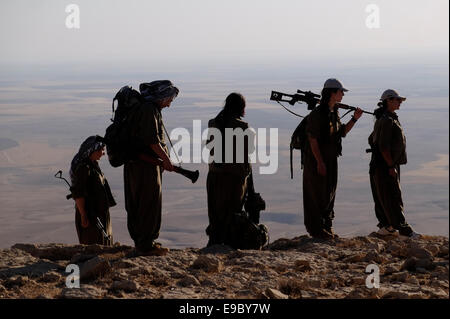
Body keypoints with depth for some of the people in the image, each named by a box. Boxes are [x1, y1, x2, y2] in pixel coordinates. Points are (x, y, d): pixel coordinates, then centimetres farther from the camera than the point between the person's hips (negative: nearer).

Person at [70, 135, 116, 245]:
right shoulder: (83, 167, -18)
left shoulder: (93, 164, 11)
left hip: (99, 211, 10)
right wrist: (83, 216, -23)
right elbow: (78, 193, -21)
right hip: (89, 213, -10)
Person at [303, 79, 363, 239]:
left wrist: (354, 119, 8)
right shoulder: (317, 114, -16)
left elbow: (341, 133, 20)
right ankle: (316, 229, 3)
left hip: (331, 159, 9)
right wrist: (320, 162, -20)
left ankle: (326, 227, 23)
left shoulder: (334, 113, 11)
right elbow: (312, 139, -18)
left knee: (329, 193, 14)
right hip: (317, 160, -9)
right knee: (317, 195, -3)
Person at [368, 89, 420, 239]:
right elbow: (383, 146, -23)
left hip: (382, 164, 11)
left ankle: (385, 226, 18)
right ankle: (403, 229, -10)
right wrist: (391, 166, -22)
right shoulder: (387, 120, -18)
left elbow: (371, 139, 24)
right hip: (385, 165, -11)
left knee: (383, 197, 13)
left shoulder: (386, 119, 16)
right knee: (392, 198, -9)